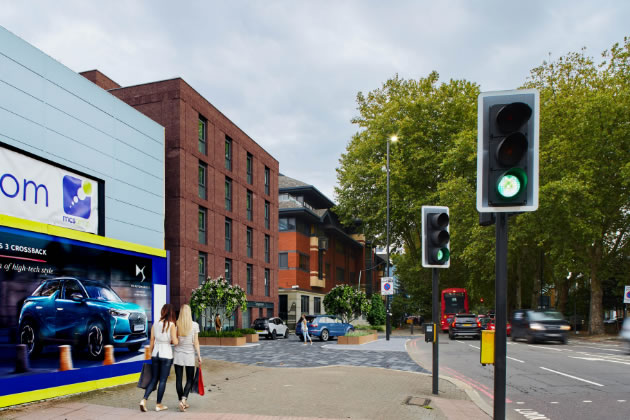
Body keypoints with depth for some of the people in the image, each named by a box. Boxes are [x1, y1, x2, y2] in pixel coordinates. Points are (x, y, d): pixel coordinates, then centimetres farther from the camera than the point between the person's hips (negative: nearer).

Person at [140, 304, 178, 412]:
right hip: (166, 355, -4)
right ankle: (158, 405, 12)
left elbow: (151, 342, 8)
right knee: (163, 380, 5)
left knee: (153, 379, 14)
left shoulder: (155, 325, 4)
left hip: (155, 354, 4)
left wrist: (151, 355, 18)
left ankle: (144, 399, 0)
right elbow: (175, 342, -13)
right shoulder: (171, 325, -10)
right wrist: (176, 335, 7)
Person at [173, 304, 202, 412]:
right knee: (189, 380, 8)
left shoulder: (176, 325, -4)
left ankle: (182, 402, 10)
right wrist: (199, 356, 2)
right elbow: (196, 342, -5)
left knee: (179, 379, 8)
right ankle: (183, 399, -11)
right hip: (189, 355, -1)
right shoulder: (194, 325, -7)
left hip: (178, 355, 1)